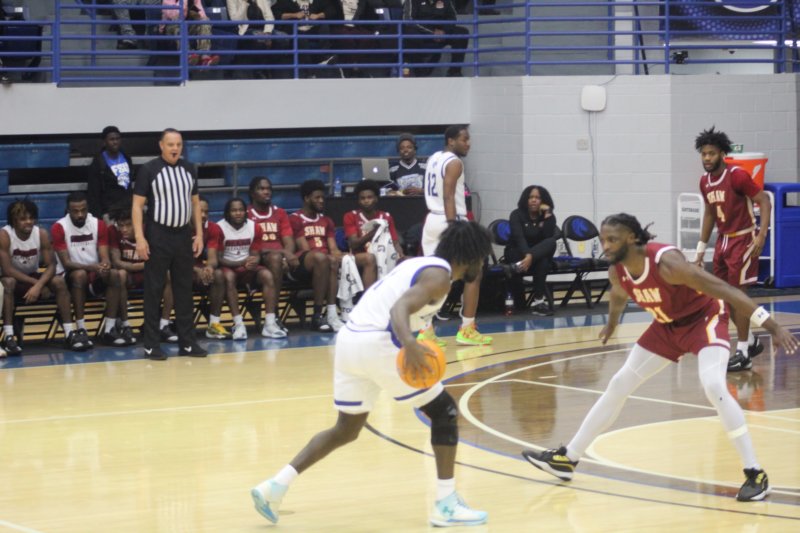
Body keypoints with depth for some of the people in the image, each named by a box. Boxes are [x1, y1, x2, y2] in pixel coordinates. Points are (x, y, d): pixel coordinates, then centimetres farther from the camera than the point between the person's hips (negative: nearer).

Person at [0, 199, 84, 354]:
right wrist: (36, 283, -27)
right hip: (14, 279, -3)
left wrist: (38, 285, -31)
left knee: (59, 281, -22)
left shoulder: (42, 234, -12)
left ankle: (69, 333, -20)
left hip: (33, 278, 3)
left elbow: (51, 266, -13)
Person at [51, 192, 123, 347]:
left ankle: (109, 329, -24)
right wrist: (92, 267, -32)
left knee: (114, 275, -27)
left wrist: (105, 265, -31)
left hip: (95, 276, 3)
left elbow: (105, 257, -5)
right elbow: (66, 263, -16)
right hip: (69, 275, -3)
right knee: (80, 274, -37)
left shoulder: (99, 225, -1)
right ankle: (81, 330, -33)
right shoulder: (59, 228, -11)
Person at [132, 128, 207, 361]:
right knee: (154, 290, -1)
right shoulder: (148, 170, -7)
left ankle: (187, 342, 13)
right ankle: (151, 344, 2)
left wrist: (199, 233, 8)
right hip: (158, 236, -5)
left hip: (183, 236, 5)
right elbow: (137, 205, -8)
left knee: (184, 289, 8)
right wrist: (140, 238, -15)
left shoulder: (189, 169, 9)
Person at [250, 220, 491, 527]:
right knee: (444, 411, 4)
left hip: (349, 339, 9)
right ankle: (446, 505, 2)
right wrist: (410, 345, -40)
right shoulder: (440, 275, -6)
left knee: (346, 430, 20)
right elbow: (400, 308, -23)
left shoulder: (421, 263, 22)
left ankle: (276, 486, 10)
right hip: (378, 344, -9)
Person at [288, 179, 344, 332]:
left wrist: (336, 255, -12)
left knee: (334, 261, -32)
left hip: (324, 261, 5)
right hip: (301, 265, -5)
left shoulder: (326, 221, 23)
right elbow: (305, 249, -8)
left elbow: (333, 248, 13)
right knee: (320, 257, -39)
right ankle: (317, 315, -38)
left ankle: (332, 314, -42)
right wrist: (327, 256, -19)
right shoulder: (294, 219, 3)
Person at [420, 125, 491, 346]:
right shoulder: (454, 163, -13)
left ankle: (426, 331, 1)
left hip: (432, 220, 8)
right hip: (450, 221, -8)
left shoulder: (433, 159, 14)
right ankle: (466, 330, 1)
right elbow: (448, 197, -21)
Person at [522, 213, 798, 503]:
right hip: (667, 325, 7)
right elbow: (619, 297, 13)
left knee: (713, 387, -29)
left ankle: (755, 474, -21)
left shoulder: (666, 262, -35)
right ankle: (567, 458, 17)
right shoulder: (617, 272, -14)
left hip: (704, 317, -7)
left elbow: (724, 289, -35)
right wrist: (611, 325, 34)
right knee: (619, 385, 7)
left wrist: (773, 327, -38)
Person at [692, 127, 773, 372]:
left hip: (743, 240, -8)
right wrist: (701, 248, 17)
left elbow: (764, 201, -17)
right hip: (723, 240, 8)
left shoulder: (737, 176, -18)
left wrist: (762, 235, -26)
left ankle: (743, 353, -3)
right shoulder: (705, 181, 5)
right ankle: (751, 341, 28)